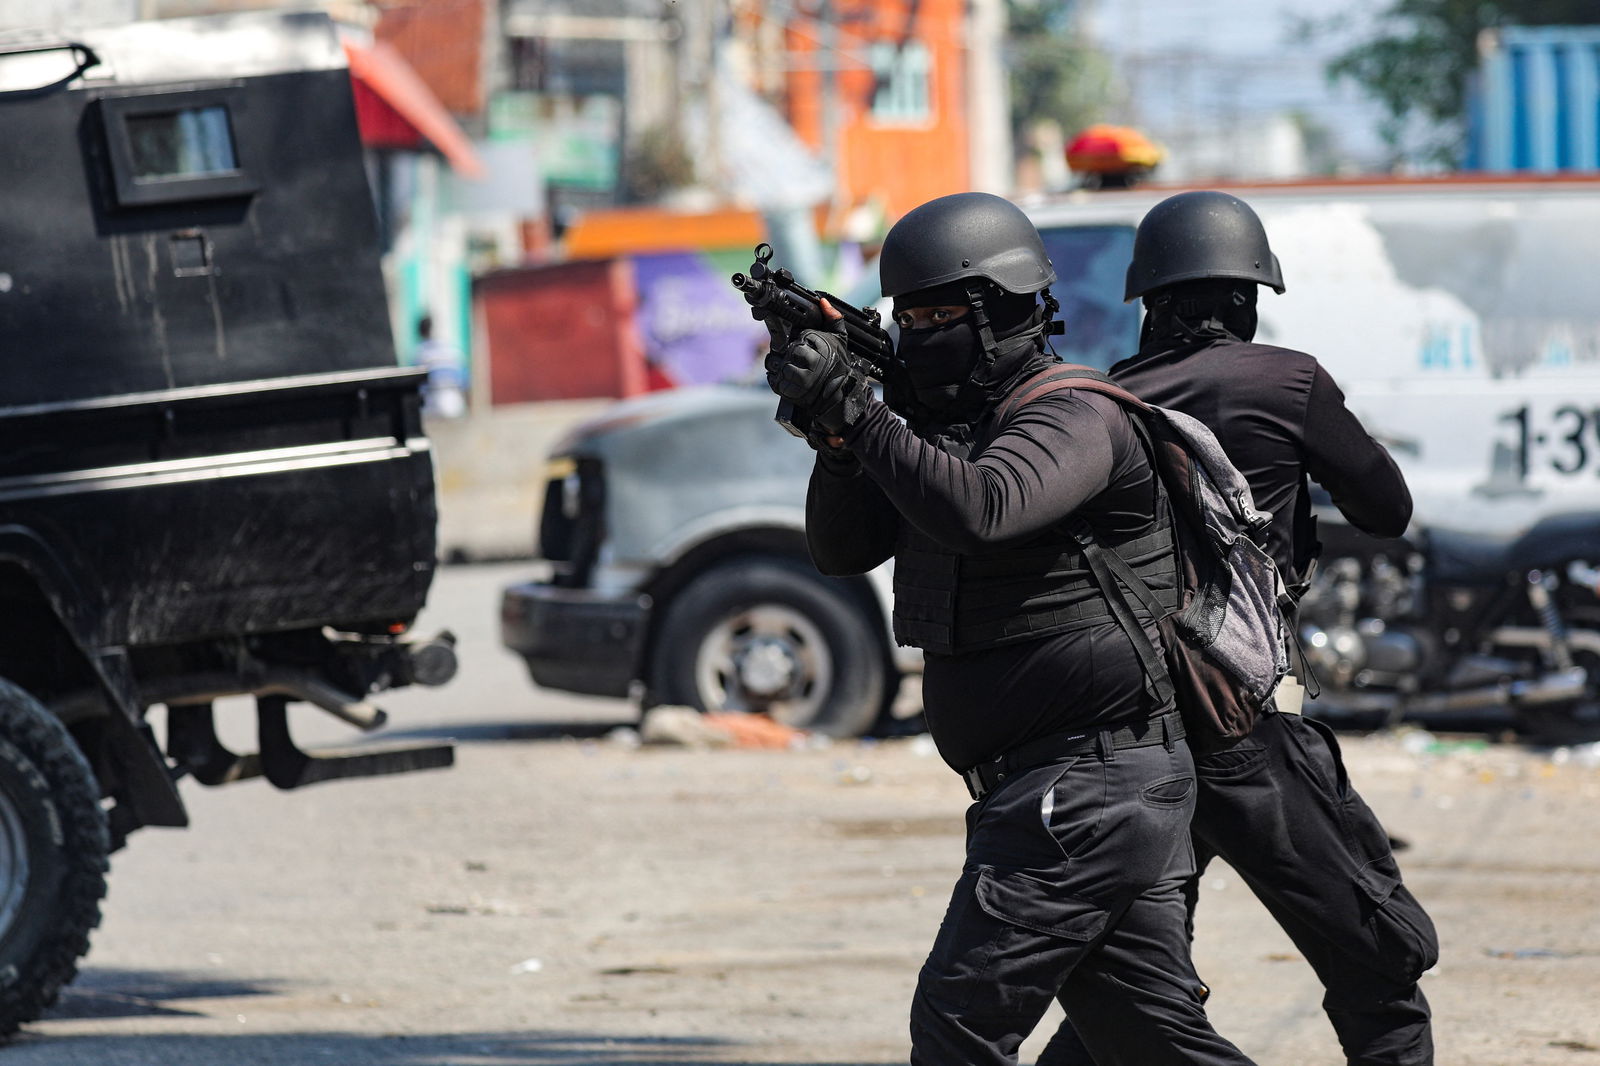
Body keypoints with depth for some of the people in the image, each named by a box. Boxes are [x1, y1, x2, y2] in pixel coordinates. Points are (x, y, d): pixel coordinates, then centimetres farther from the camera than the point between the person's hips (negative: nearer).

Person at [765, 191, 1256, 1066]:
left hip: (1083, 791, -10)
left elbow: (977, 511, -31)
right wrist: (835, 436, -6)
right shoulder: (951, 426, 16)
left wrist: (853, 408, -27)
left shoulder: (1076, 418, -13)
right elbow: (843, 550, 11)